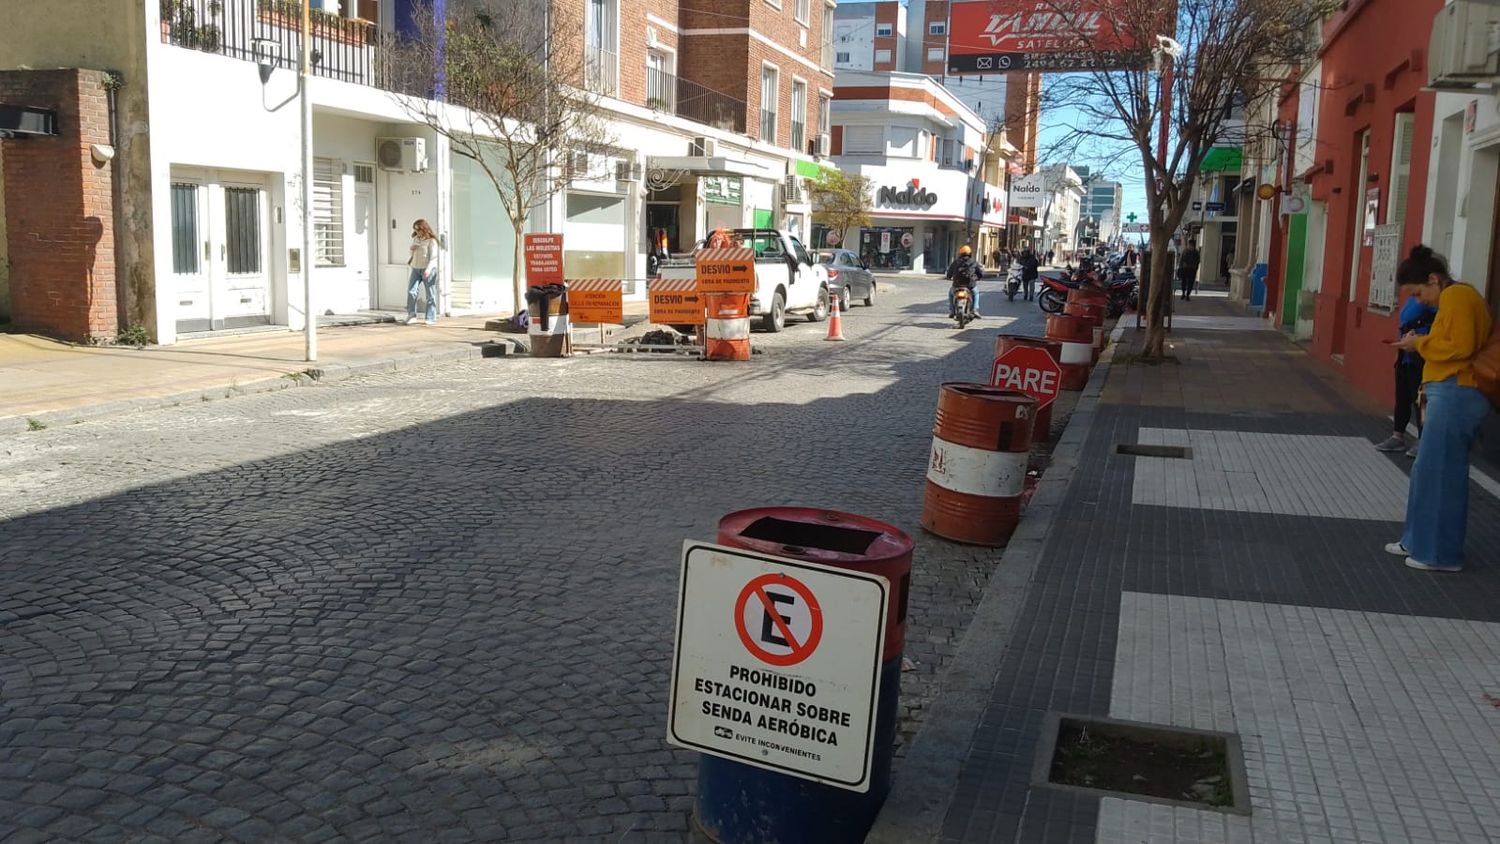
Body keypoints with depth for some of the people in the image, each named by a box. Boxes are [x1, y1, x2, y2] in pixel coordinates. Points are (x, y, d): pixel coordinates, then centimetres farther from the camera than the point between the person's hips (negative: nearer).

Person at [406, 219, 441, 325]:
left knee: (430, 295, -1)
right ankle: (411, 316, -6)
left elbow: (433, 257, -15)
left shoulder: (431, 241, -8)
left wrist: (428, 269, -28)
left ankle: (431, 318, 5)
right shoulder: (415, 239, 13)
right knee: (411, 291, -9)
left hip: (428, 270, -6)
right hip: (416, 269, 6)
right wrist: (412, 248, 4)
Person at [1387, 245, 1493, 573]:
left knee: (1439, 475, -3)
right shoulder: (1460, 297, 19)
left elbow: (1460, 347, -21)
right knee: (1427, 472, 15)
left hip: (1454, 396, -10)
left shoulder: (1456, 296, -12)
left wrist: (1419, 343, -9)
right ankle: (1418, 542, 23)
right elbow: (1459, 345, 18)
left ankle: (1441, 554, 4)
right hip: (1452, 395, 10)